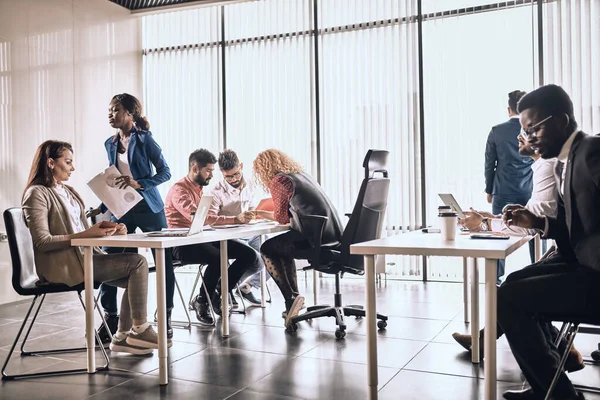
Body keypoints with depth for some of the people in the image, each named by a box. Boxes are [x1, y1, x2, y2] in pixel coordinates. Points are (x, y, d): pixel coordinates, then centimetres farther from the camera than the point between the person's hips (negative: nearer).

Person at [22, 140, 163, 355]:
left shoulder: (67, 191, 19)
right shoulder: (37, 194, -8)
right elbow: (42, 241, -17)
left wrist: (108, 231, -3)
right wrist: (86, 234, -23)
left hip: (83, 255, 8)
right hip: (63, 265, -8)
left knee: (134, 276, -7)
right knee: (138, 263, -17)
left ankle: (122, 336, 1)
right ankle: (140, 330, -8)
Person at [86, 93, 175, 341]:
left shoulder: (144, 139, -6)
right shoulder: (110, 143, 10)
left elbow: (165, 172, -9)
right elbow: (112, 180, 16)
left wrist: (139, 183, -21)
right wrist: (102, 208, 10)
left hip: (148, 207, -5)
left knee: (163, 260, 0)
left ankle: (166, 317, 13)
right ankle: (110, 317, 14)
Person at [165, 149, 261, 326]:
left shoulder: (199, 188, 19)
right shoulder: (179, 190, -13)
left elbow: (207, 217, 12)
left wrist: (238, 218, -4)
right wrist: (235, 219, -33)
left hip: (203, 238, 8)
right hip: (183, 244, -8)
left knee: (250, 255, -7)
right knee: (219, 258, -37)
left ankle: (217, 295, 7)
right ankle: (201, 302, -9)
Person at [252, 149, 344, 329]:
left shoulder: (278, 180, -5)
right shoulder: (301, 173, 21)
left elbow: (282, 217, 0)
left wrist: (261, 213, 19)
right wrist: (262, 213, 32)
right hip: (334, 233, 9)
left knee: (267, 249, 10)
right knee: (282, 246, 28)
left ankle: (291, 299, 2)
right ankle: (294, 300, 27)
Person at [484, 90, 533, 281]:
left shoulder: (497, 131, -2)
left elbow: (489, 164, 1)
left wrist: (489, 190, 11)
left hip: (503, 193, 0)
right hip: (530, 192, 0)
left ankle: (497, 280, 8)